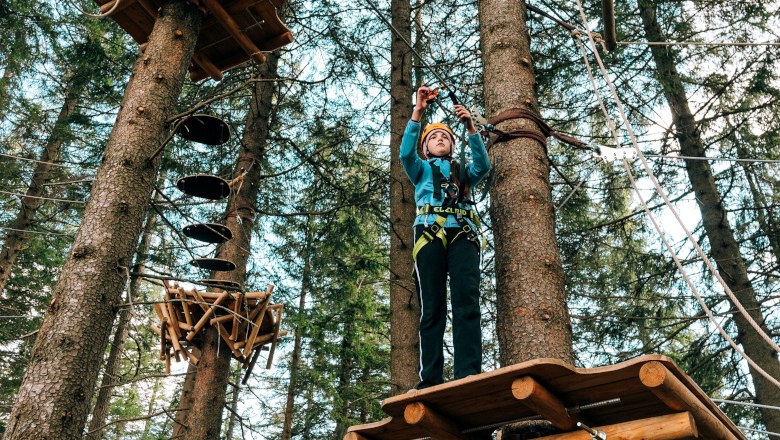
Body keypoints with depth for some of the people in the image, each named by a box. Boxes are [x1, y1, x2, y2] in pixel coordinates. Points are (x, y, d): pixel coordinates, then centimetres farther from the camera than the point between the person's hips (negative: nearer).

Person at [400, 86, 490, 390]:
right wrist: (418, 112, -3)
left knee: (467, 302, -16)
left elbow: (484, 165, 9)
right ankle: (429, 381, -13)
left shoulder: (464, 172, 31)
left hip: (463, 234, 1)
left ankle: (469, 375, -24)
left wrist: (470, 128, -2)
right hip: (430, 233, -1)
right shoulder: (421, 169, 28)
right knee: (432, 308, -9)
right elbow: (406, 152, 6)